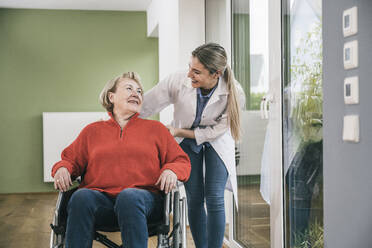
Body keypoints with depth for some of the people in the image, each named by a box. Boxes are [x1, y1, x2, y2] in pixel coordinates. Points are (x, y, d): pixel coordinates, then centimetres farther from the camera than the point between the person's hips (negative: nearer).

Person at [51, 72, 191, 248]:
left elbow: (181, 161, 19)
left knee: (129, 196, -37)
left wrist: (171, 171, -4)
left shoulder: (155, 128, 23)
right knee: (81, 197, -33)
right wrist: (62, 168, 1)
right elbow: (70, 159, 25)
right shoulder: (92, 130, 25)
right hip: (100, 196, 1)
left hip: (143, 196, -1)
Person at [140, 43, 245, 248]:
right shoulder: (177, 81, -27)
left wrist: (178, 132, -21)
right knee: (194, 198, -2)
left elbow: (216, 130, -18)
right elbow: (142, 108, -19)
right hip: (186, 141, 1)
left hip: (216, 141, -1)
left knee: (214, 199, -11)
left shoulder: (234, 94, -27)